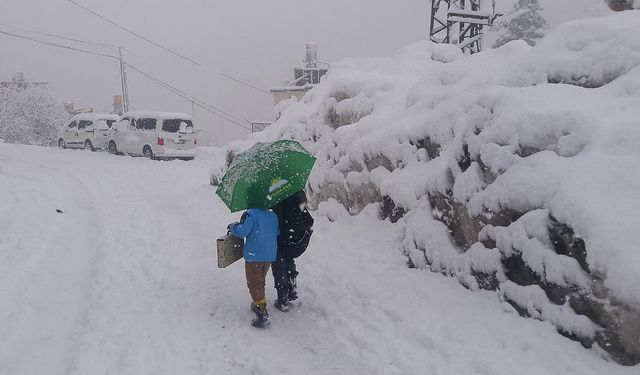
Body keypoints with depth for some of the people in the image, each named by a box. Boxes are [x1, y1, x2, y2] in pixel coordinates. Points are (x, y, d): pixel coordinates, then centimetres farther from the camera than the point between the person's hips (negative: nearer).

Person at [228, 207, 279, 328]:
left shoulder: (251, 214, -14)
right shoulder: (273, 215, 7)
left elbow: (242, 231, -22)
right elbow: (277, 232, 12)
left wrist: (232, 226, -3)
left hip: (254, 256, -6)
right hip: (270, 256, 6)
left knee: (254, 284, 0)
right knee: (260, 282, 25)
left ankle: (262, 315, -7)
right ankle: (259, 304, 39)